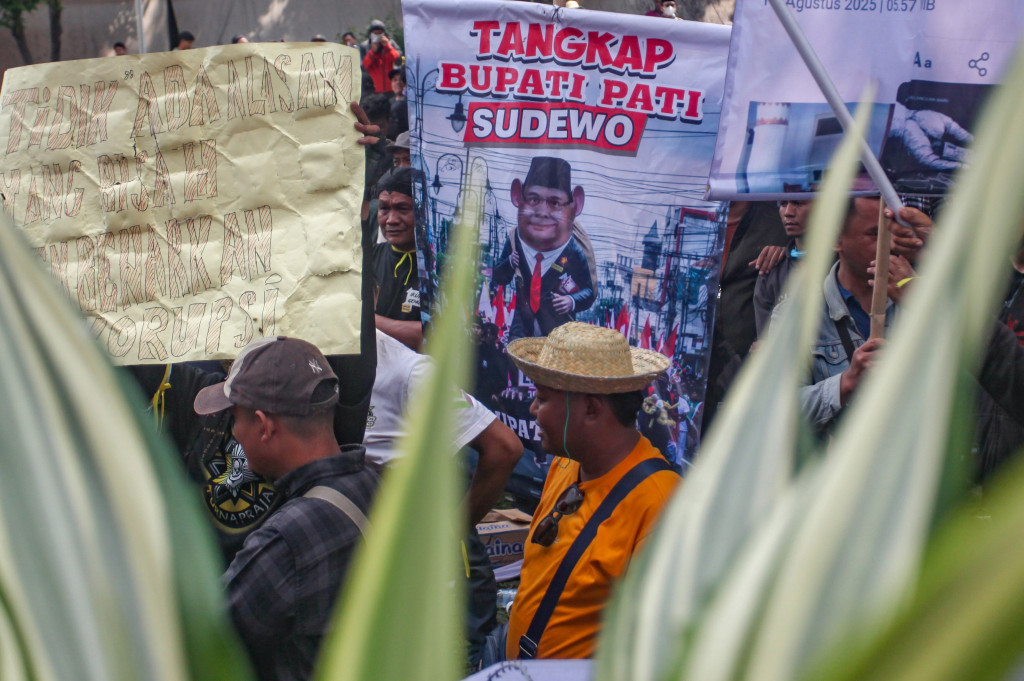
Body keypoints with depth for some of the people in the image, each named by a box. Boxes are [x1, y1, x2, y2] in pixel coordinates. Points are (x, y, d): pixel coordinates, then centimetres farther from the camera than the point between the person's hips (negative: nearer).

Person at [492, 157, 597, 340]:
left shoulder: (575, 252, -16)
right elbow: (498, 280, 5)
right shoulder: (514, 242, -6)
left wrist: (573, 301, -25)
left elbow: (590, 291, -7)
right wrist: (509, 263, -13)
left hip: (559, 332, -2)